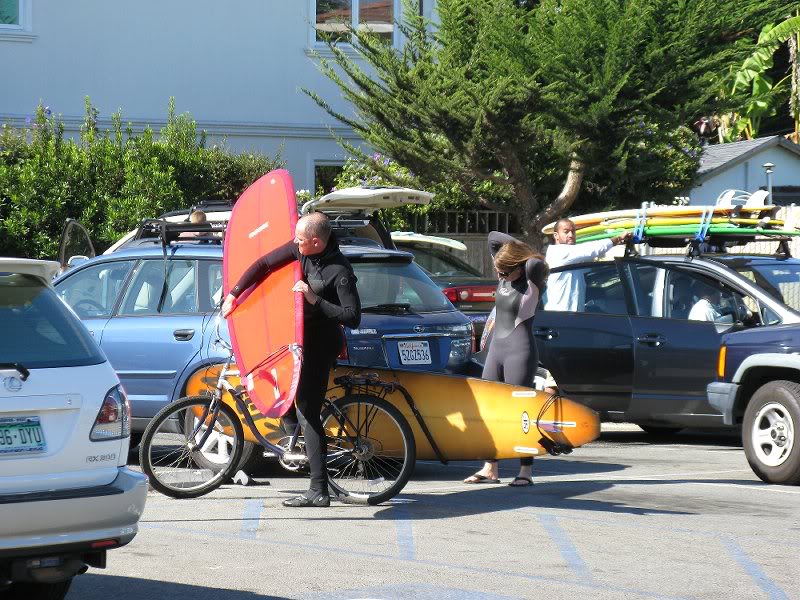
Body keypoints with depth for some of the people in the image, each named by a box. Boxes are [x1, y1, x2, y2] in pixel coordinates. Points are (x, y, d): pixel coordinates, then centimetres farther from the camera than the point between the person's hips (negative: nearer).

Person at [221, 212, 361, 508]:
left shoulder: (340, 272, -24)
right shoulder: (300, 249, -4)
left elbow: (353, 317, -28)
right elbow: (263, 265, 5)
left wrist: (314, 299, -31)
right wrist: (233, 295, 2)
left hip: (321, 344, -8)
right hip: (301, 334, 8)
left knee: (309, 413, -10)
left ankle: (319, 492, -10)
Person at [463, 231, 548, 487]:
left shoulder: (531, 282, -8)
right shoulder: (503, 277, 8)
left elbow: (536, 265, -31)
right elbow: (493, 236, 13)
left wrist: (529, 259, -10)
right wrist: (516, 247, 4)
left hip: (520, 350, -7)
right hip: (496, 347, 7)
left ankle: (526, 472, -2)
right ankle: (490, 469, 9)